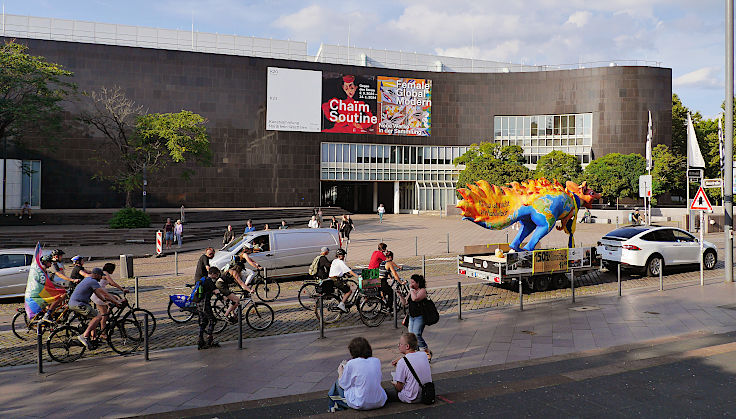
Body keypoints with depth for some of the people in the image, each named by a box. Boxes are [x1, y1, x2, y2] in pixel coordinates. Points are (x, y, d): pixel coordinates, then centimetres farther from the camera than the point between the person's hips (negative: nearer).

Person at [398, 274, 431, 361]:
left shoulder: (422, 290, -9)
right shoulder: (411, 291, 14)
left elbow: (415, 298, -27)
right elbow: (405, 303, 16)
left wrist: (411, 289, -16)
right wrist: (400, 295, 3)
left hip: (419, 317, -8)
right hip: (411, 317, 8)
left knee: (417, 335, -16)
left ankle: (427, 352, -1)